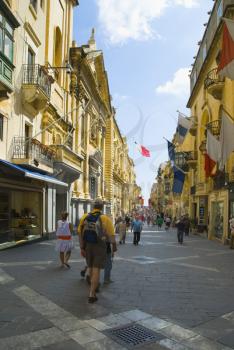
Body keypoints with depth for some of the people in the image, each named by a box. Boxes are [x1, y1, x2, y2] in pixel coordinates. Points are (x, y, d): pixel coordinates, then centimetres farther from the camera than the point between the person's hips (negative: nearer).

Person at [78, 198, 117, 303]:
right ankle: (92, 295, -3)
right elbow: (111, 235, -10)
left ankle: (94, 287, 42)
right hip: (100, 247, -4)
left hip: (88, 246, 4)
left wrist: (82, 248, 4)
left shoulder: (85, 217, -3)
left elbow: (80, 234, -3)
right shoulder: (105, 218, -14)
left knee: (91, 267, 22)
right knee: (96, 270, -1)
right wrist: (114, 246, 7)